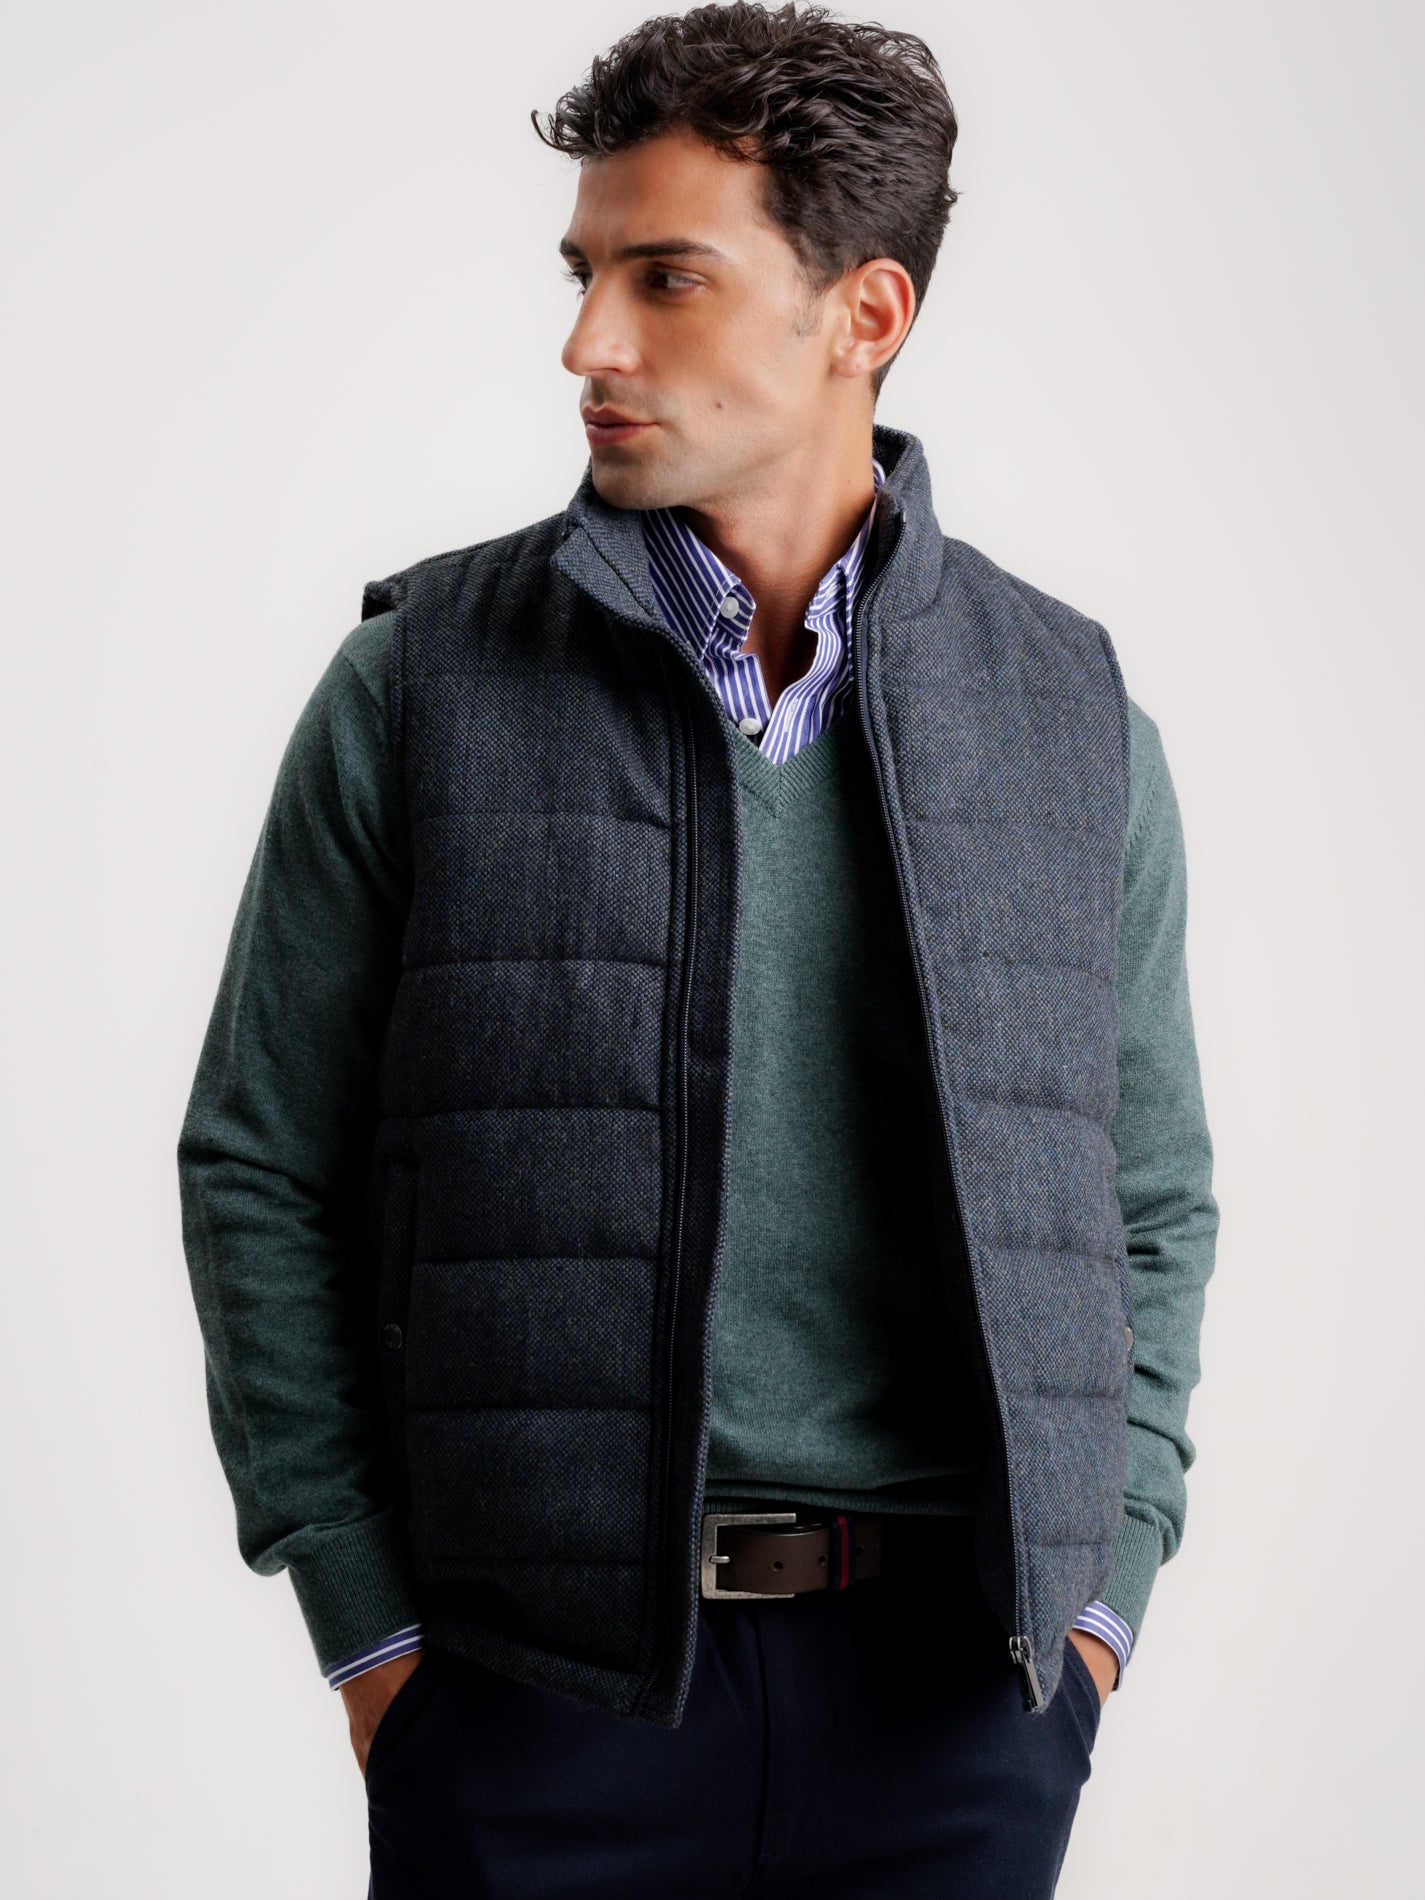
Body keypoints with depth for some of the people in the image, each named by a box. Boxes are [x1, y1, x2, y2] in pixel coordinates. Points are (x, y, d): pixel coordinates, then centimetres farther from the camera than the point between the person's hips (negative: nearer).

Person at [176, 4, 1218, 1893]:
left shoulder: (1075, 717, 6)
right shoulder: (419, 686, 0)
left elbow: (1154, 1207, 13)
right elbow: (260, 1173, 2)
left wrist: (1097, 1599, 4)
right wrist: (371, 1630, -2)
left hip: (959, 1696, 2)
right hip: (535, 1686, -1)